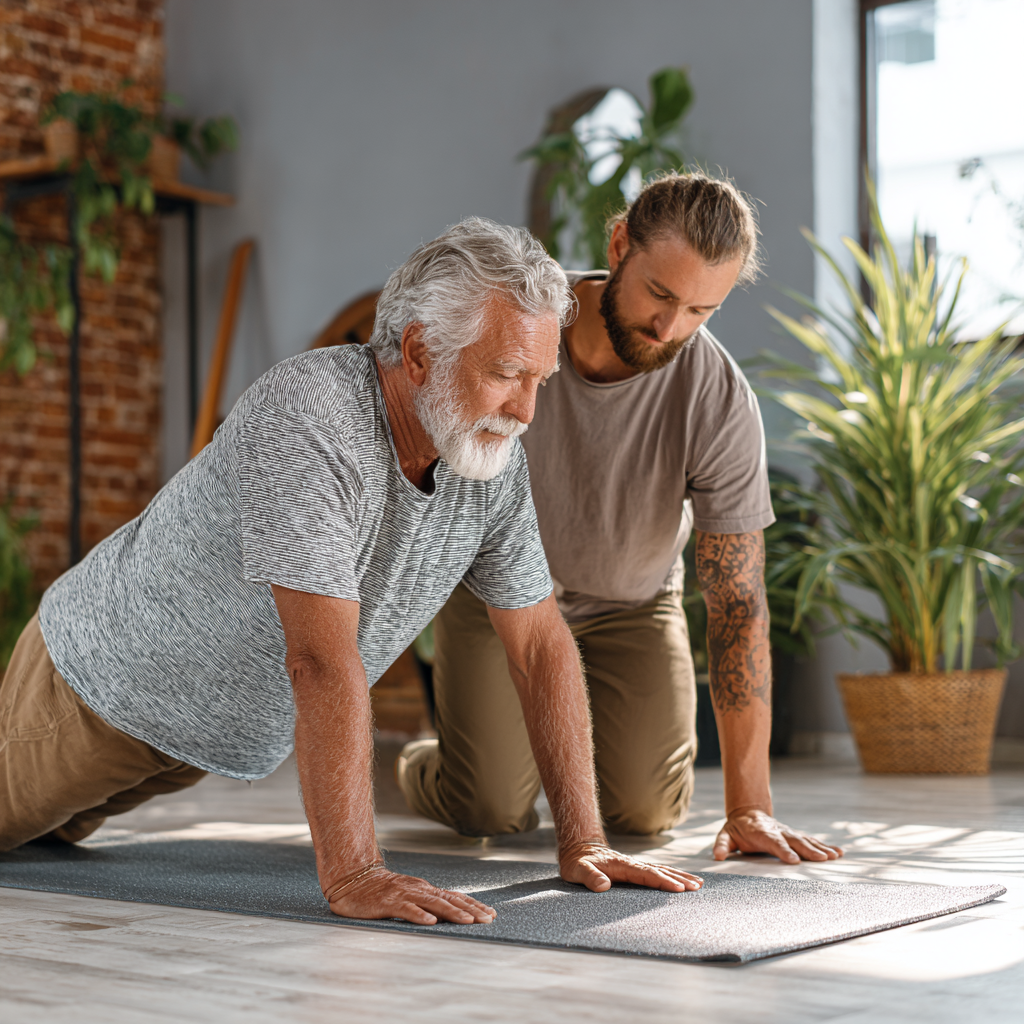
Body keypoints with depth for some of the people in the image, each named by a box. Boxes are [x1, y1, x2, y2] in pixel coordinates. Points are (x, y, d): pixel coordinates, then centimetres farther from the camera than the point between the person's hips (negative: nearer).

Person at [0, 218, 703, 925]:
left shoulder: (496, 456, -15)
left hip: (240, 733, 7)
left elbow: (541, 642, -9)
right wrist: (352, 875, -47)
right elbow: (323, 660, -44)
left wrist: (583, 844, -14)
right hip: (107, 682, -7)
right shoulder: (307, 416, -38)